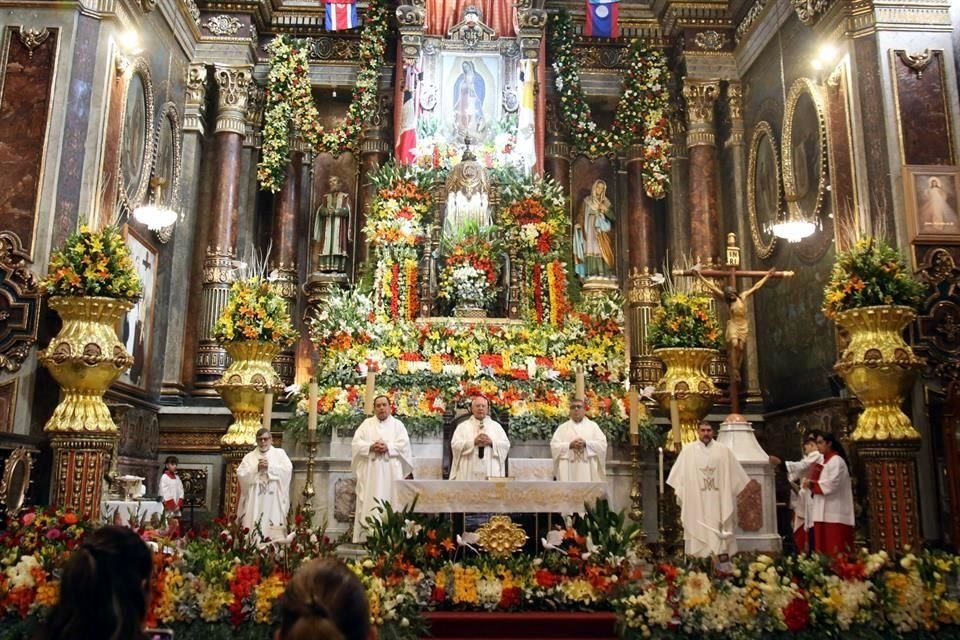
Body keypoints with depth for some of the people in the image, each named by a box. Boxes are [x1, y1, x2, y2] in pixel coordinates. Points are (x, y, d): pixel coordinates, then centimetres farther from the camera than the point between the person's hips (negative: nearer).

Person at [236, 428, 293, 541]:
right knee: (253, 527, -6)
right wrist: (256, 468, -10)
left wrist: (269, 467, -10)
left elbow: (288, 469, -3)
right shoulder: (249, 457, 13)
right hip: (254, 501, 1)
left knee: (275, 531, -9)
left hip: (274, 500, -1)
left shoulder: (280, 453, 11)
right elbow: (240, 474, 1)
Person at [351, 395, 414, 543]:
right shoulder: (366, 424, 14)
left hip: (391, 472, -1)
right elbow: (357, 442, 3)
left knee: (391, 502, -5)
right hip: (370, 471, 1)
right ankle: (367, 537, -4)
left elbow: (404, 444, -1)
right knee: (369, 503, -4)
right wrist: (371, 447, -14)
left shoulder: (398, 424, 11)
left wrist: (388, 447, -15)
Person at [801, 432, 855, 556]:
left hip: (834, 513, -9)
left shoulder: (837, 461, -8)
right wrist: (809, 482, -1)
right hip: (823, 511, 9)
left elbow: (831, 484, -18)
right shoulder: (823, 461, 18)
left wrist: (812, 485, -10)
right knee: (823, 547, 7)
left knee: (834, 550, -9)